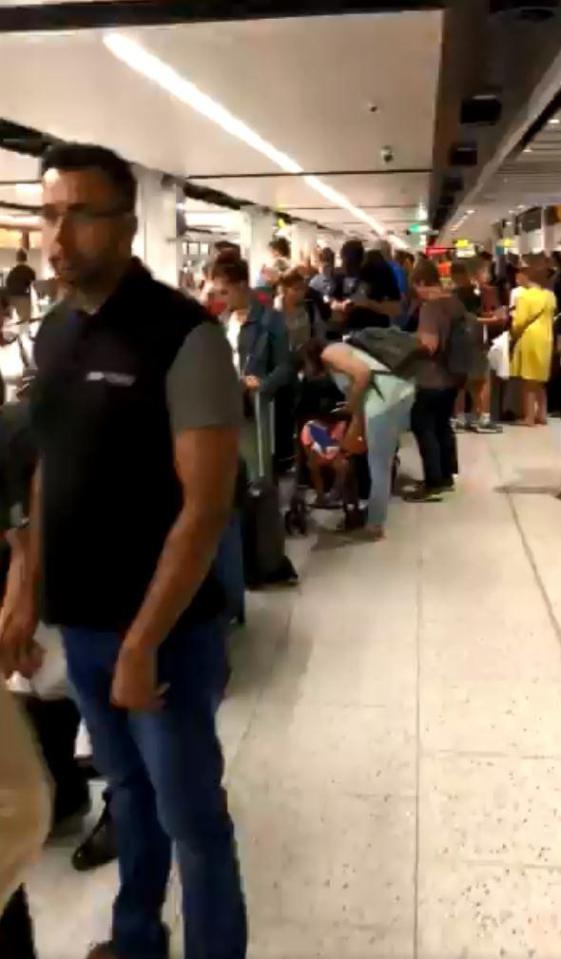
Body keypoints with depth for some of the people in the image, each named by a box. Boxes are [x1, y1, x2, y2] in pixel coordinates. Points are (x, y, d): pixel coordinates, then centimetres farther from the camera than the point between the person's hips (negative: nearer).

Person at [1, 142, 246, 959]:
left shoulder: (183, 335, -16)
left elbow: (205, 507, -19)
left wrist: (142, 643, -17)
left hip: (165, 630, -6)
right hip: (79, 622, 7)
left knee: (190, 815, 11)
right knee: (128, 791, 24)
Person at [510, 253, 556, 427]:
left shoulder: (525, 295, -13)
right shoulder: (550, 295, 5)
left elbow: (519, 322, -14)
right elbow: (550, 318, 8)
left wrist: (513, 334, 2)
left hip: (529, 340, -6)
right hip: (545, 340, 6)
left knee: (528, 381, -1)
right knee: (540, 381, 16)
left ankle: (529, 417, 0)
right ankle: (542, 414, 20)